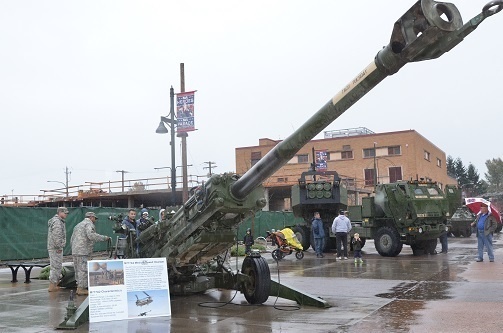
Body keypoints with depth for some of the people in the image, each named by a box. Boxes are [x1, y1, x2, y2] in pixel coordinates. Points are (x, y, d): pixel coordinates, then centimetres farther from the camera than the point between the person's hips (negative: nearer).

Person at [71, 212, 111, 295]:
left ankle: (79, 287, 17)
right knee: (84, 270, -7)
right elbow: (91, 235, -23)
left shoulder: (78, 225, 26)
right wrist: (105, 238, -18)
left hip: (75, 251, 10)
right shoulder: (89, 224, -4)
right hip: (83, 251, -9)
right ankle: (81, 288, -7)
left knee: (78, 270, 13)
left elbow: (72, 240, 25)